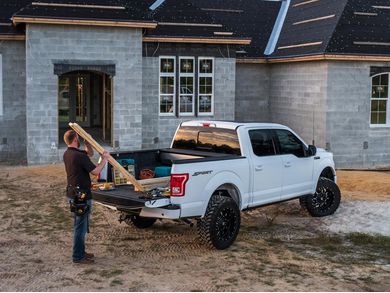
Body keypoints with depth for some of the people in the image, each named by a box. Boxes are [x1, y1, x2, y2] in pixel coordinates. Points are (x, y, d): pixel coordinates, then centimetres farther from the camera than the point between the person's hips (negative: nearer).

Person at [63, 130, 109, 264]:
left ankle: (80, 252, 28)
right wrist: (104, 159, -6)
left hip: (73, 193, 10)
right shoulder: (79, 156, -22)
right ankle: (78, 257, 5)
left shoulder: (67, 154, 8)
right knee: (80, 226, -2)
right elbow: (96, 171, -17)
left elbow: (90, 153, 19)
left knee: (80, 225, 19)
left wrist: (87, 142, 4)